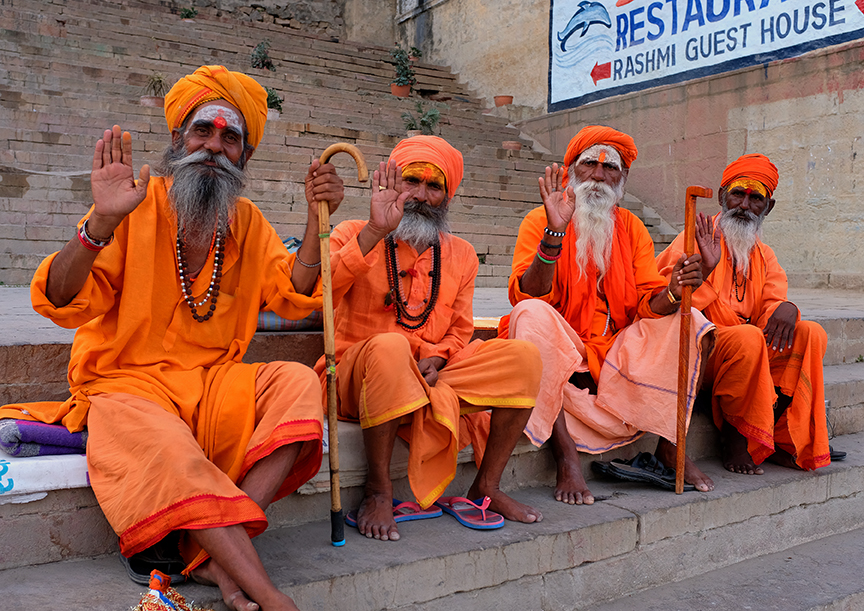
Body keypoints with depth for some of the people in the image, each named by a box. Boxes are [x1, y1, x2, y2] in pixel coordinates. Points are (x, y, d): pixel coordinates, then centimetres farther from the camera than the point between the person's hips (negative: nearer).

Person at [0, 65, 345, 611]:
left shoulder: (247, 222, 10)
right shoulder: (138, 207, -5)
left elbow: (293, 296, 4)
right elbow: (62, 304, -12)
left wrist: (318, 220, -8)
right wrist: (102, 224, -28)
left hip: (213, 382, 5)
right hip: (126, 382, -4)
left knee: (298, 383, -23)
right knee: (166, 451, -36)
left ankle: (214, 550, -29)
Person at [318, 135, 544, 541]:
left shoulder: (460, 255, 15)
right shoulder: (354, 235, 1)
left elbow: (459, 330, 14)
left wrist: (435, 359, -8)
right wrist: (376, 232, -27)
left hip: (432, 376, 5)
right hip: (358, 377, -4)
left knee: (523, 358, -14)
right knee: (389, 347, -39)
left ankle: (485, 488, -3)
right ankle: (378, 490, -22)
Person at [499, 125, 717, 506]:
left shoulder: (631, 227, 10)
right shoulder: (540, 220, -2)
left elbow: (648, 304, 0)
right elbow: (525, 296, -17)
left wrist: (673, 292, -23)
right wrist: (554, 234, -29)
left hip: (616, 352, 4)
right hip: (558, 350, -4)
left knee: (690, 322, -12)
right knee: (532, 316, -33)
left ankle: (670, 445, -11)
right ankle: (566, 456, -33)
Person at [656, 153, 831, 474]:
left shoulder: (764, 255, 16)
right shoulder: (694, 243, -5)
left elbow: (772, 305, 7)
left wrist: (785, 309, -18)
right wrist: (706, 270, -28)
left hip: (748, 352, 7)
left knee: (811, 334, -12)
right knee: (748, 337, -34)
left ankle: (779, 436, -10)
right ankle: (736, 434, -13)